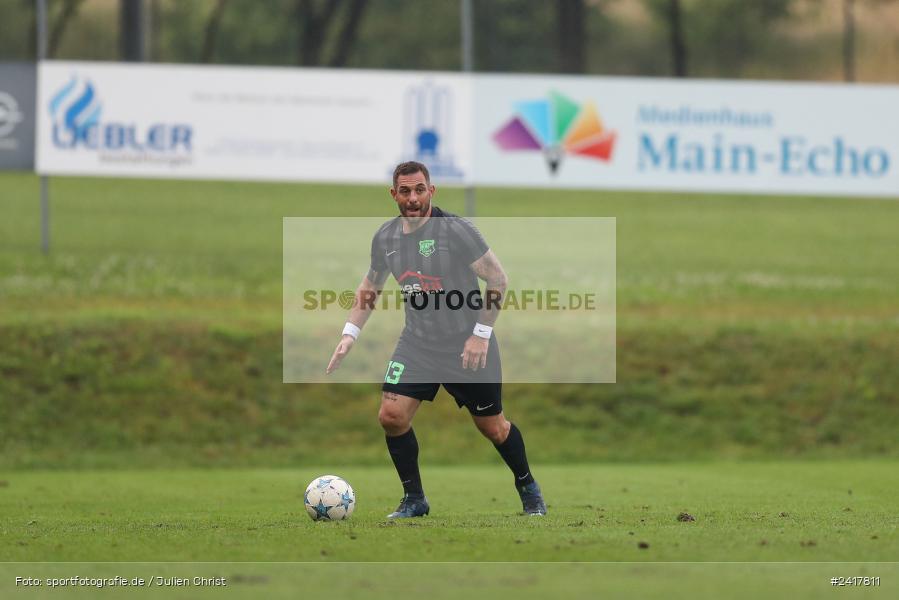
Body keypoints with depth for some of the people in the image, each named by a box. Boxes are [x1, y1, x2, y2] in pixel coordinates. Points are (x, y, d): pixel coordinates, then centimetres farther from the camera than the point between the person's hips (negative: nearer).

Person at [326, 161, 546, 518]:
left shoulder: (455, 230, -16)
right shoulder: (385, 238, 1)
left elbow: (497, 278, -13)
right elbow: (370, 288, 17)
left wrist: (481, 334, -16)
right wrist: (350, 334, 5)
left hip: (468, 347, -4)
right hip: (417, 345, 4)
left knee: (492, 427, 5)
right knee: (391, 416, -11)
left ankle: (528, 489, 30)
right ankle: (414, 499, 5)